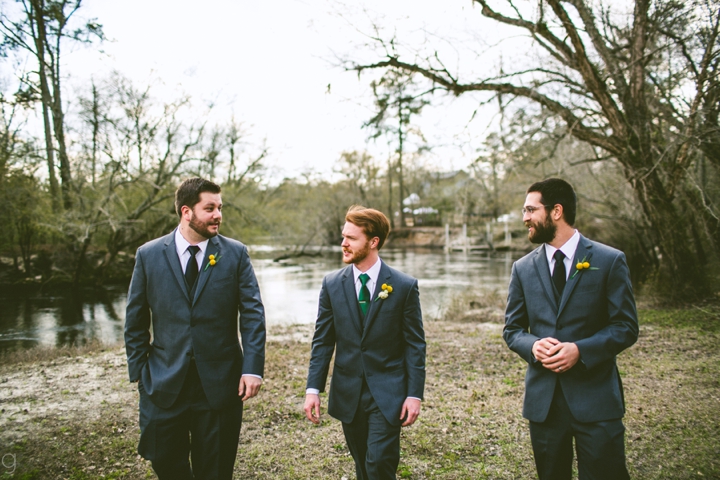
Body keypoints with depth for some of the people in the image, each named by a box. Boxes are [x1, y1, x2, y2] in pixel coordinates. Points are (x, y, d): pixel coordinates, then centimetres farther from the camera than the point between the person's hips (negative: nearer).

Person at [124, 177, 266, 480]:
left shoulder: (235, 253, -3)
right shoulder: (149, 255, 0)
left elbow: (253, 313, -5)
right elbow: (135, 321, 5)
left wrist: (253, 367, -12)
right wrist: (138, 371, 3)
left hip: (220, 383, 0)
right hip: (164, 383, 1)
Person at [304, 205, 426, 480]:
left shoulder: (404, 286, -6)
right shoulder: (332, 285, 1)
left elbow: (415, 345, -4)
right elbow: (322, 341, 3)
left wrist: (414, 395, -8)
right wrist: (313, 389, -3)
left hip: (387, 394, -3)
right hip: (348, 394, 3)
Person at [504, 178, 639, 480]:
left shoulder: (609, 260, -3)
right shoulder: (523, 268, 6)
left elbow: (626, 327, -4)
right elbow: (512, 329, 9)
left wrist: (580, 350, -19)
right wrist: (532, 346, -13)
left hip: (595, 397, -3)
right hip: (542, 398, 3)